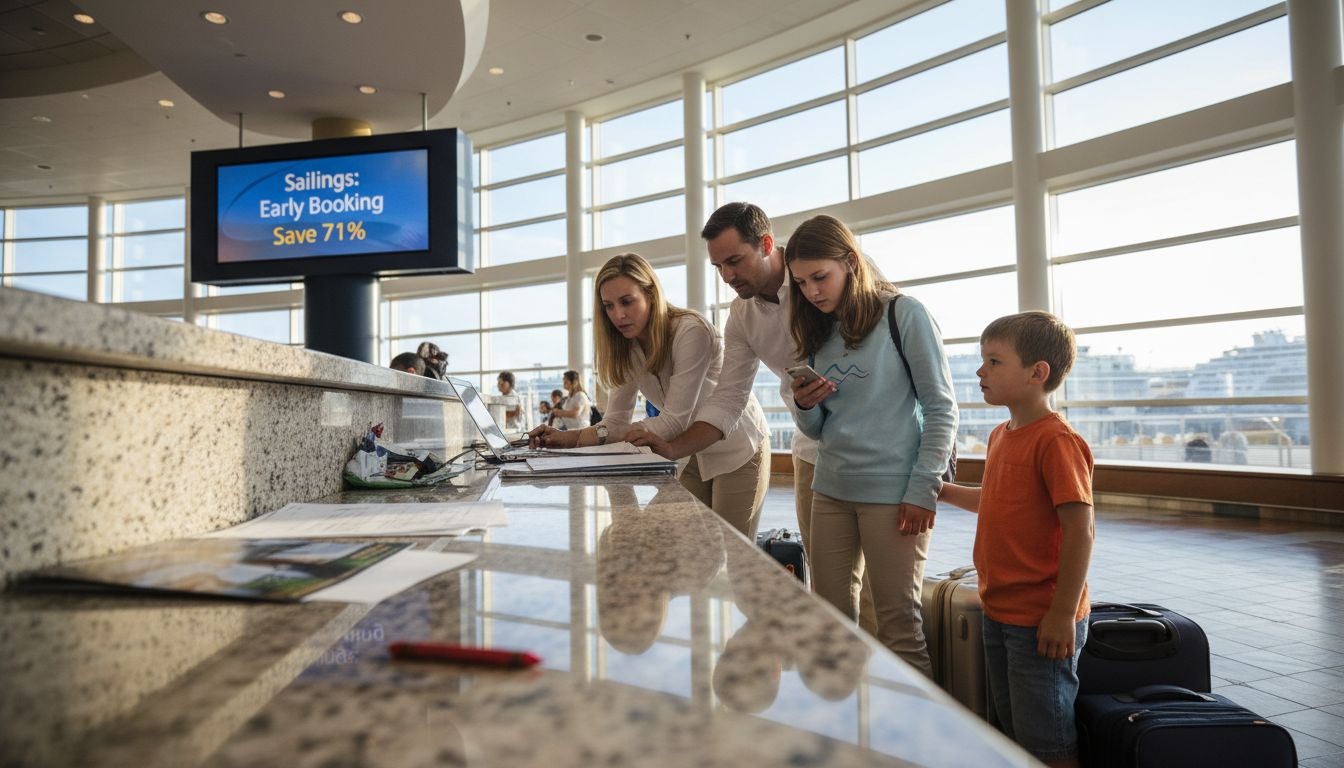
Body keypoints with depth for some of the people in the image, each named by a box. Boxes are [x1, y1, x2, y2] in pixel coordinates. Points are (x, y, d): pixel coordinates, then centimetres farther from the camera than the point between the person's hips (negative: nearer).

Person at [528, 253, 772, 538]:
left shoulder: (691, 332, -26)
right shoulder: (626, 349, -4)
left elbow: (674, 421, -28)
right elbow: (616, 421, -7)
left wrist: (597, 435, -29)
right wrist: (566, 438, -25)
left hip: (739, 451, -6)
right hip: (695, 455, 6)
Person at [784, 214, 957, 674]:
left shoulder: (903, 315, -4)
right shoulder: (818, 334, 13)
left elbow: (941, 409, -5)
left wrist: (923, 491, -11)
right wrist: (804, 406, -6)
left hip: (894, 492, -6)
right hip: (830, 489, 6)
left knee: (899, 625, 0)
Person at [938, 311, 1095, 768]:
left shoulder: (1056, 439, -20)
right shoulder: (1000, 436, 8)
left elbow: (1080, 528, -22)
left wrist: (1063, 613, -21)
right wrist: (944, 491, 15)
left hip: (1041, 620, -9)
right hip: (999, 609, 9)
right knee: (1013, 729, 23)